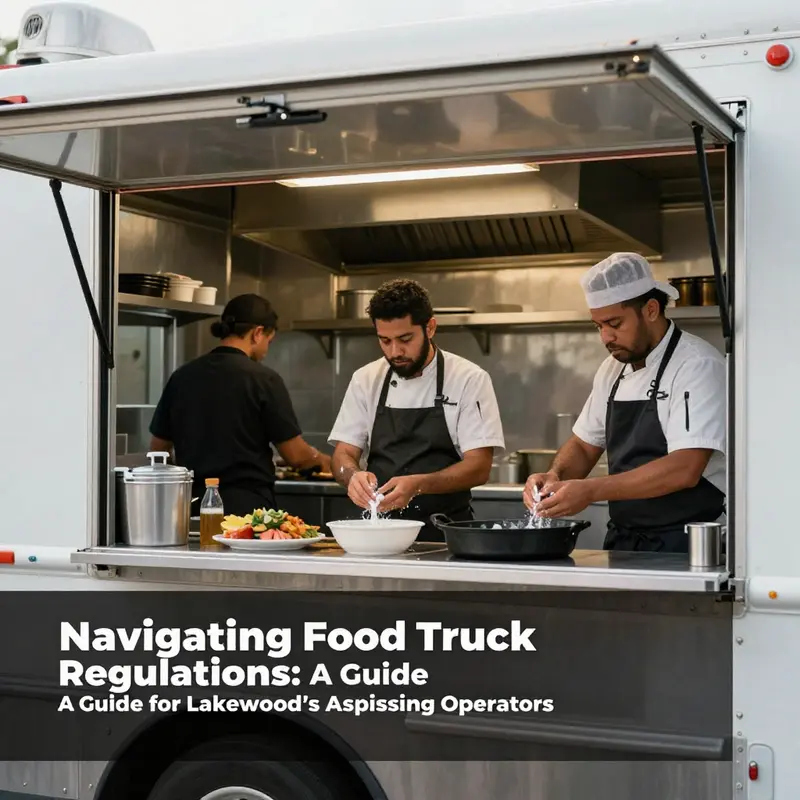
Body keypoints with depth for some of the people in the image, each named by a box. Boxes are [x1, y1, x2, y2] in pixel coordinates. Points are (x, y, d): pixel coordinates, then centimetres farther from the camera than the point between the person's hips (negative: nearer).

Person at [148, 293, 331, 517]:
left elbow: (159, 448, 12)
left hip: (194, 506, 5)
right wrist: (320, 459, 15)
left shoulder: (182, 376, 3)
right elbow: (295, 455, -6)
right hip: (247, 507, -5)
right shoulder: (263, 379, -9)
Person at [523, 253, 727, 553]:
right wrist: (555, 476, -1)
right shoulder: (613, 369, 12)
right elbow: (584, 445, 20)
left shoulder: (699, 365, -12)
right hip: (623, 542, 6)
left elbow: (685, 470, -22)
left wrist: (591, 490, -25)